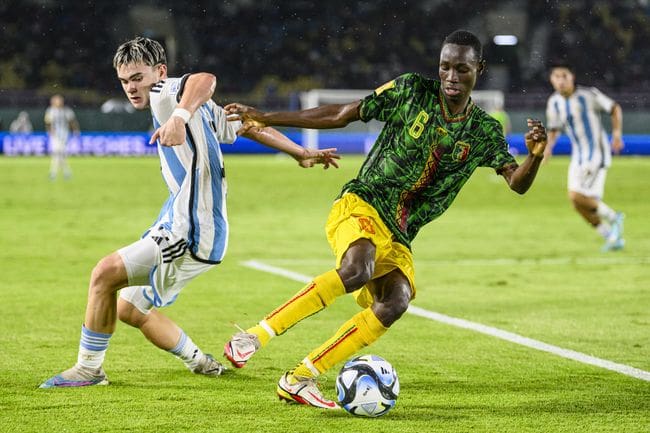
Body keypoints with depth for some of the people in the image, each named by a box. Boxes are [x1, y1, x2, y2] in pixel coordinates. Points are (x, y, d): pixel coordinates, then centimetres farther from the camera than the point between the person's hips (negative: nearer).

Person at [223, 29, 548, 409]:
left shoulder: (485, 132, 8)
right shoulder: (412, 91, -1)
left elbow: (518, 183, 0)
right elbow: (339, 115, 4)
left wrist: (535, 156, -23)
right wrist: (265, 119, 3)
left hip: (398, 235, 4)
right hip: (362, 204, -4)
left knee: (396, 303, -23)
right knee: (356, 270, -35)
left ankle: (299, 379, -16)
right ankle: (255, 336, -29)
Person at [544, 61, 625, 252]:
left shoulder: (588, 95, -12)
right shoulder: (554, 102, 3)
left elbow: (614, 109, 0)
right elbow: (554, 129, 17)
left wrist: (617, 133, -13)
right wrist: (548, 146, -2)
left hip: (597, 152, -7)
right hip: (578, 155, 7)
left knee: (577, 196, -20)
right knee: (579, 202, 4)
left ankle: (612, 218, 3)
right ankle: (611, 236, 20)